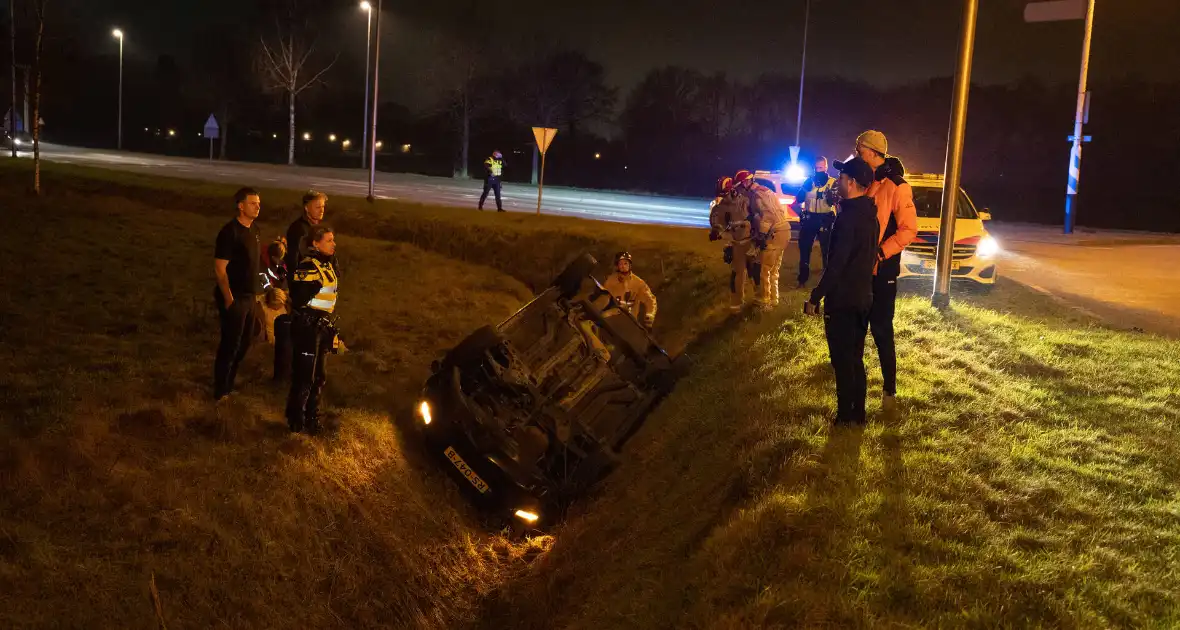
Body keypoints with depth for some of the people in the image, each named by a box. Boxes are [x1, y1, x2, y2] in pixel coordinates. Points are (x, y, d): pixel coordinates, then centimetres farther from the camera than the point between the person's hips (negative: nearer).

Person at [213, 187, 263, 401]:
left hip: (249, 297, 8)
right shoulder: (230, 232, -18)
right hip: (234, 298, -8)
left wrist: (256, 291, 14)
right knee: (230, 345, 1)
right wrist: (228, 299, -19)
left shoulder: (254, 230, 7)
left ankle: (229, 384, 32)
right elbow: (219, 269, -19)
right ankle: (221, 391, 15)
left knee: (244, 343, 17)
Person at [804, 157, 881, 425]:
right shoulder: (869, 215, 9)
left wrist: (815, 297, -19)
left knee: (843, 361, 0)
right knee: (855, 359, 16)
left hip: (842, 300, -9)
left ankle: (846, 417, 7)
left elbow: (836, 263, -23)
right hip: (863, 297, 9)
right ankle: (857, 414, 23)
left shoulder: (849, 216, -20)